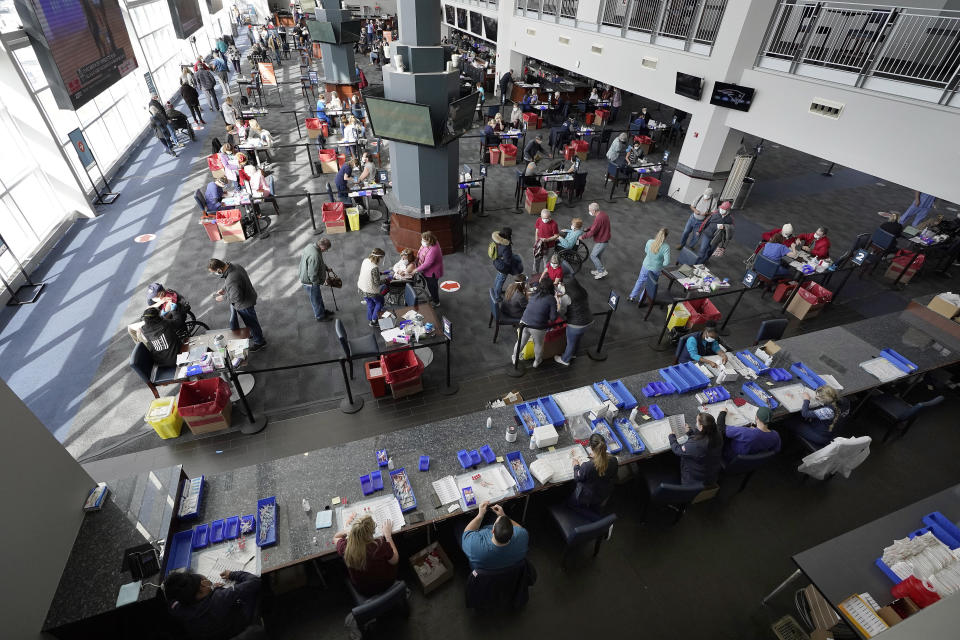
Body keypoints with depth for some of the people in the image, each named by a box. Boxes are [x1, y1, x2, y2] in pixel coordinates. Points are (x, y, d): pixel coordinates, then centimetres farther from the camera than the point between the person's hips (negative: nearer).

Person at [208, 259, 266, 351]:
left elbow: (237, 298, -28)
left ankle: (259, 342, 37)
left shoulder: (231, 281, -40)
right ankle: (254, 334, 52)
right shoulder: (235, 266, -11)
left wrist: (223, 297, -14)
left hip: (245, 305, -8)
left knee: (251, 322, 15)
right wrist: (224, 289, 4)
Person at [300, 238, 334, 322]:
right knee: (316, 300, 14)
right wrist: (318, 283, -18)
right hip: (311, 282, -9)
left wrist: (326, 268, 12)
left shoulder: (311, 245, -6)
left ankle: (322, 311, 49)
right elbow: (312, 276, -32)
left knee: (319, 297, 29)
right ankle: (320, 316, 35)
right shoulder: (314, 256, -37)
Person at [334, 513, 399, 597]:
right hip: (386, 585, -2)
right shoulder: (381, 545, -39)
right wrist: (388, 534, -10)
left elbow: (335, 538, -4)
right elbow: (395, 560, -15)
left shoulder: (345, 547, -31)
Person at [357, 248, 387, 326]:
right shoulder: (374, 268, -31)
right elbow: (377, 282, -24)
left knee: (370, 304, 26)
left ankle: (370, 320, 41)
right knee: (379, 303, 19)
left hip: (362, 288, 7)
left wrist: (380, 273, 9)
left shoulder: (365, 260, -7)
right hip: (371, 291, -7)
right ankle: (373, 320, 24)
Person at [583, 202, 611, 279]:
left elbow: (592, 232, -25)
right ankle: (599, 270, 33)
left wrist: (583, 236, -12)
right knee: (597, 255, 20)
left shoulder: (598, 218, -30)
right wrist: (588, 228, 5)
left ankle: (602, 272, 8)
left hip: (602, 242, -10)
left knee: (593, 256, 3)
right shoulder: (603, 213, 3)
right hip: (603, 239, 10)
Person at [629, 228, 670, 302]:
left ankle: (632, 296, 37)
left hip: (646, 266, 3)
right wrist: (661, 265, -6)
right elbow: (666, 261, -26)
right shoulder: (666, 247, -27)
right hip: (656, 270, -2)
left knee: (640, 280, 26)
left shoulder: (649, 242, -18)